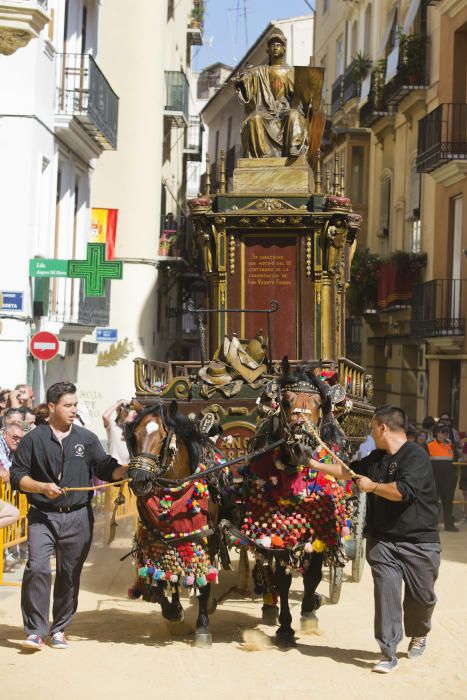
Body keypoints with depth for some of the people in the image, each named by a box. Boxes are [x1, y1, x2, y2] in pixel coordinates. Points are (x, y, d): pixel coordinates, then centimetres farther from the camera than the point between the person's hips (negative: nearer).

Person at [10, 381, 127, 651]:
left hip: (78, 517, 2)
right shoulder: (33, 439, 2)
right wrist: (43, 487, -15)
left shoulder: (87, 438, 8)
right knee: (37, 568, -15)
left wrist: (126, 472, -15)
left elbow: (106, 467, 5)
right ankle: (35, 631, -8)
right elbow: (17, 476, 1)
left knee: (70, 574, 7)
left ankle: (59, 629, 21)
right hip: (42, 517, -2)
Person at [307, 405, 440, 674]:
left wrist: (372, 486, -15)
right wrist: (317, 465, 27)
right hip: (382, 541, 5)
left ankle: (418, 635, 37)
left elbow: (403, 491, -27)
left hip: (419, 543, -5)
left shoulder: (416, 456, -15)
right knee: (386, 595, -4)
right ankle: (389, 653, 1)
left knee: (421, 596, 8)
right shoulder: (376, 458, 11)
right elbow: (348, 470, 27)